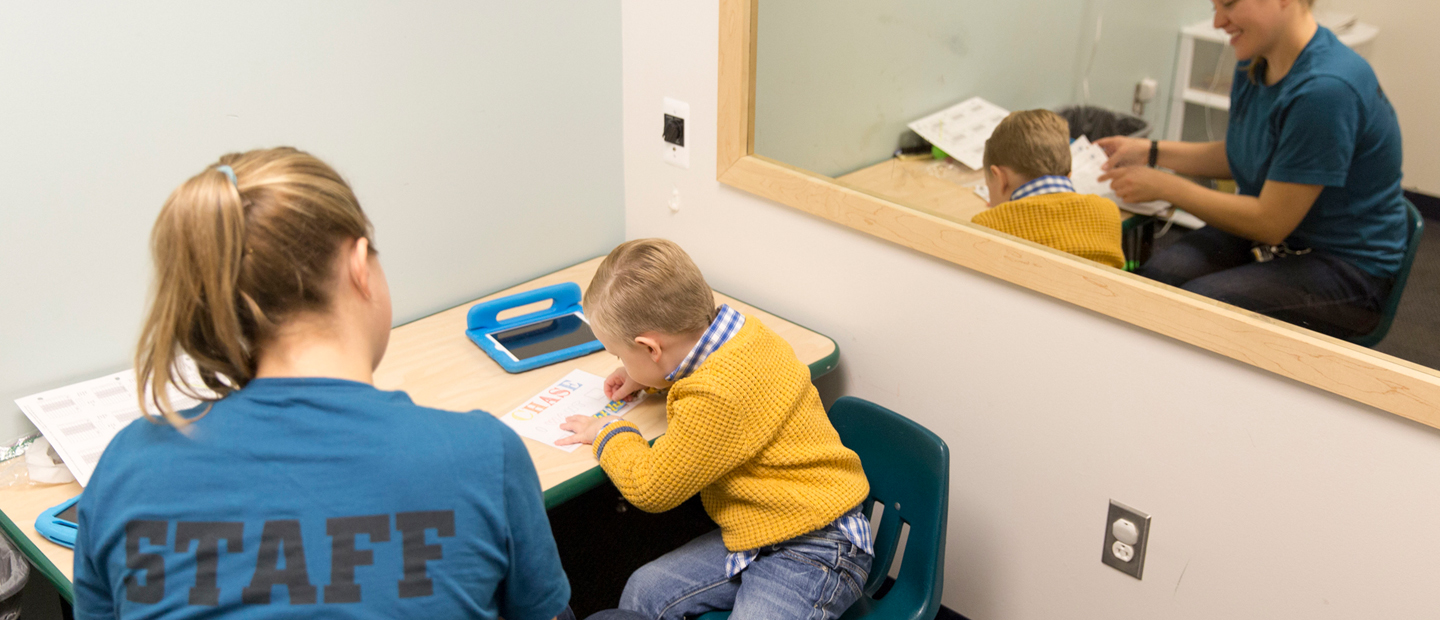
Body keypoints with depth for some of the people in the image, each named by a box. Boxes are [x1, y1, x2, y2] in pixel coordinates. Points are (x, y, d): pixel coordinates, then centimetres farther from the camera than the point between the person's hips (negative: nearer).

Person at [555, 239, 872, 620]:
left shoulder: (719, 399, -30)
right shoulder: (743, 333, -2)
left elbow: (650, 488, -16)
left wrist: (608, 434, 2)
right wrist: (646, 377, 18)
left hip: (811, 555, -10)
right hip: (755, 535, 10)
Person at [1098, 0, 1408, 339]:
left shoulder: (1326, 89, -27)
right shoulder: (1255, 63, 1)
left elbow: (1271, 223, -22)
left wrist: (1163, 186, -15)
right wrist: (1151, 151, 6)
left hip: (1348, 270, -7)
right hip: (1272, 231, 8)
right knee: (1152, 278, -18)